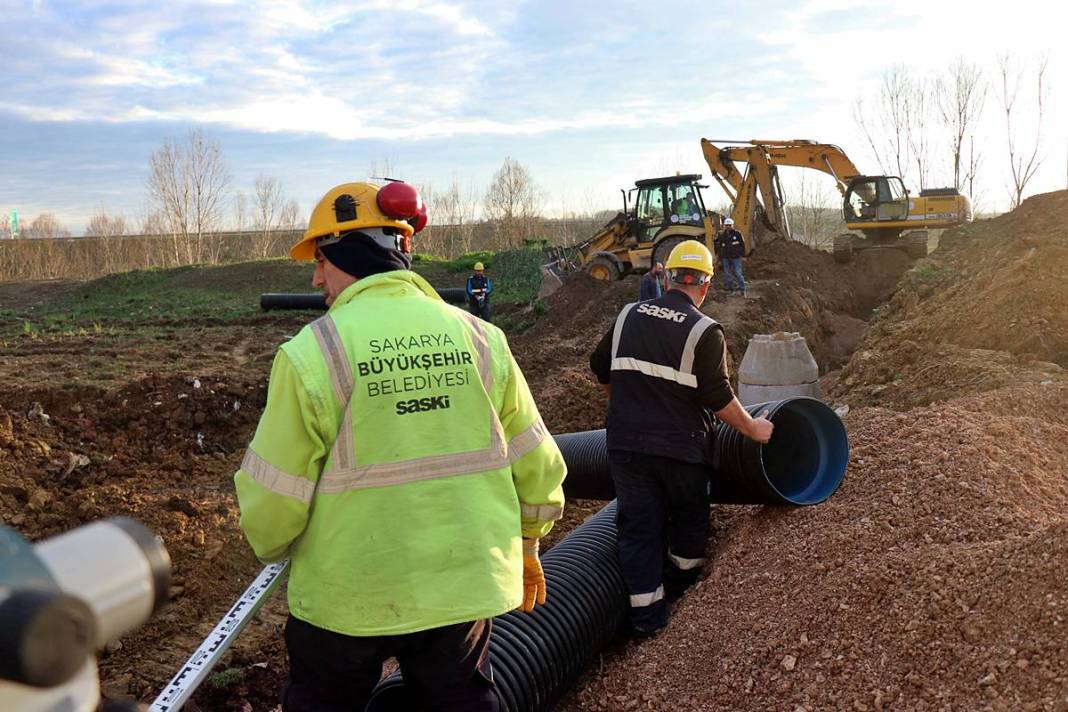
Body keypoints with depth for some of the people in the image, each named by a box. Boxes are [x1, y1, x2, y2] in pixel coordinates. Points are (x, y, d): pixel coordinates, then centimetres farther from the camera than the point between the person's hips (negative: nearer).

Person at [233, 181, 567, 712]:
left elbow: (272, 502, -12)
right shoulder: (479, 337, -4)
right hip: (465, 585, 3)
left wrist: (271, 545, 11)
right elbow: (536, 466, 2)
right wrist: (524, 546, 18)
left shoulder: (312, 353, -16)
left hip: (347, 597, -3)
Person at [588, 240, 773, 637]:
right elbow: (719, 398, -12)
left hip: (626, 444, 3)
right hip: (680, 447, -2)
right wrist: (752, 428, 4)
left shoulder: (629, 316, 3)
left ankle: (646, 616, 8)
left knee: (638, 526, 7)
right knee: (688, 518, 21)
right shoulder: (705, 331, -11)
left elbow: (600, 369, 13)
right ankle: (684, 587, 39)